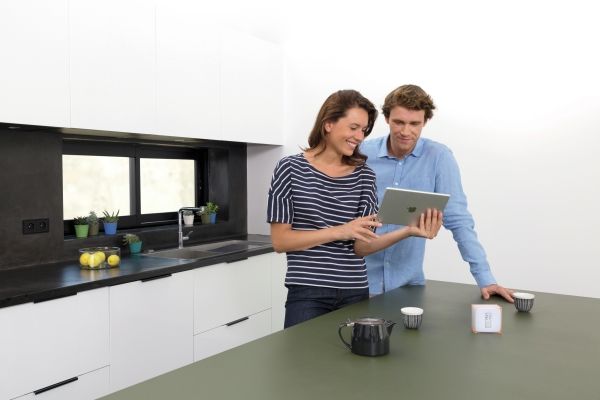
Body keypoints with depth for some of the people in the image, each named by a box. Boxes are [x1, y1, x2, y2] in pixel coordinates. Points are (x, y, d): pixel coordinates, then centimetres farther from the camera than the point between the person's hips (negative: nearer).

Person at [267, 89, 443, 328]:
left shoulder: (364, 176, 4)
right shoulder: (290, 169, -4)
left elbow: (361, 246, 0)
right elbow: (280, 241, -7)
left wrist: (407, 232, -15)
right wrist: (339, 231, -16)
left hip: (355, 294, 3)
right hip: (307, 295, -3)